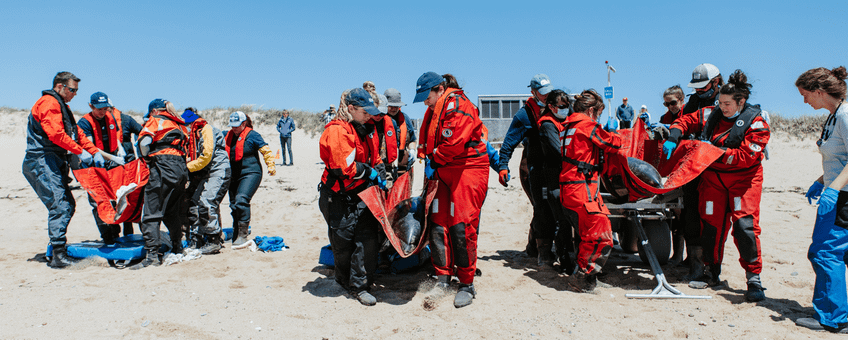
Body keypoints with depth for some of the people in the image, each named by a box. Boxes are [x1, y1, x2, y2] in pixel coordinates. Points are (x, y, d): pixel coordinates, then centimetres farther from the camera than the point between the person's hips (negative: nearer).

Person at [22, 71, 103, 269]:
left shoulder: (62, 107, 25)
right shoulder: (49, 103, -8)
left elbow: (76, 133, 22)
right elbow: (55, 133, -20)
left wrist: (95, 152, 11)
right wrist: (80, 151, -18)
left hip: (54, 164, 10)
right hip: (42, 162, -10)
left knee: (68, 204, 9)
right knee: (59, 205, -17)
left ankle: (55, 249, 16)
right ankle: (58, 255, -19)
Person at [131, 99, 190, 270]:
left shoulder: (156, 120, 6)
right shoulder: (179, 125, 25)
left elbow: (144, 141, -9)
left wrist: (148, 159, 8)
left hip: (163, 168, -7)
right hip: (182, 169, 7)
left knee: (151, 213, -5)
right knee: (172, 213, 17)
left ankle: (152, 255, -11)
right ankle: (177, 250, 22)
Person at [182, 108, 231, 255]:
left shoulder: (207, 130, -10)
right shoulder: (192, 134, 19)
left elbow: (207, 156, -19)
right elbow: (189, 157, 19)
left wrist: (188, 167, -12)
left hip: (218, 172, -9)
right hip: (203, 174, 9)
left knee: (206, 203, -17)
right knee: (192, 203, 5)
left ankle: (214, 242, -9)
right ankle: (197, 241, 14)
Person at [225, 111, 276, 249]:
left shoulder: (252, 135, -5)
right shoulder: (229, 135, 12)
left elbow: (266, 150, -7)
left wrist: (271, 165, -16)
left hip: (250, 173, -7)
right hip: (234, 176, 7)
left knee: (241, 200, -23)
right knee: (234, 205, 9)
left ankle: (243, 236, -19)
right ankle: (236, 235, 25)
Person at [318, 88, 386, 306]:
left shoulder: (366, 130, 12)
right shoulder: (337, 131, -16)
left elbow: (373, 158, 22)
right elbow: (345, 167, -23)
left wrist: (380, 172, 5)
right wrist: (371, 173, -14)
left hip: (362, 194, 7)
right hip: (339, 197, -6)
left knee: (368, 237, -4)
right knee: (343, 241, 7)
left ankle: (360, 286, 5)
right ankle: (345, 280, 31)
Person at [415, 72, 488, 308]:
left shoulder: (457, 105, -12)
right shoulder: (433, 111, 18)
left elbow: (453, 143, -21)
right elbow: (427, 142, 23)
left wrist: (434, 161, -7)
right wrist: (429, 162, 7)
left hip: (467, 170, -8)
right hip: (443, 172, 9)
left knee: (461, 227, -9)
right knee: (437, 224, 3)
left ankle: (467, 284, 4)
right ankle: (443, 278, 14)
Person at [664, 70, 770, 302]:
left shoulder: (756, 123, -9)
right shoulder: (713, 115, 4)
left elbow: (746, 156, -18)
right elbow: (686, 121, 13)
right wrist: (672, 138, -5)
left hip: (743, 179, -4)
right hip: (713, 177, 4)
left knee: (744, 225, -14)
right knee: (711, 224, 3)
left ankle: (754, 278, -1)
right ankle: (712, 272, 17)